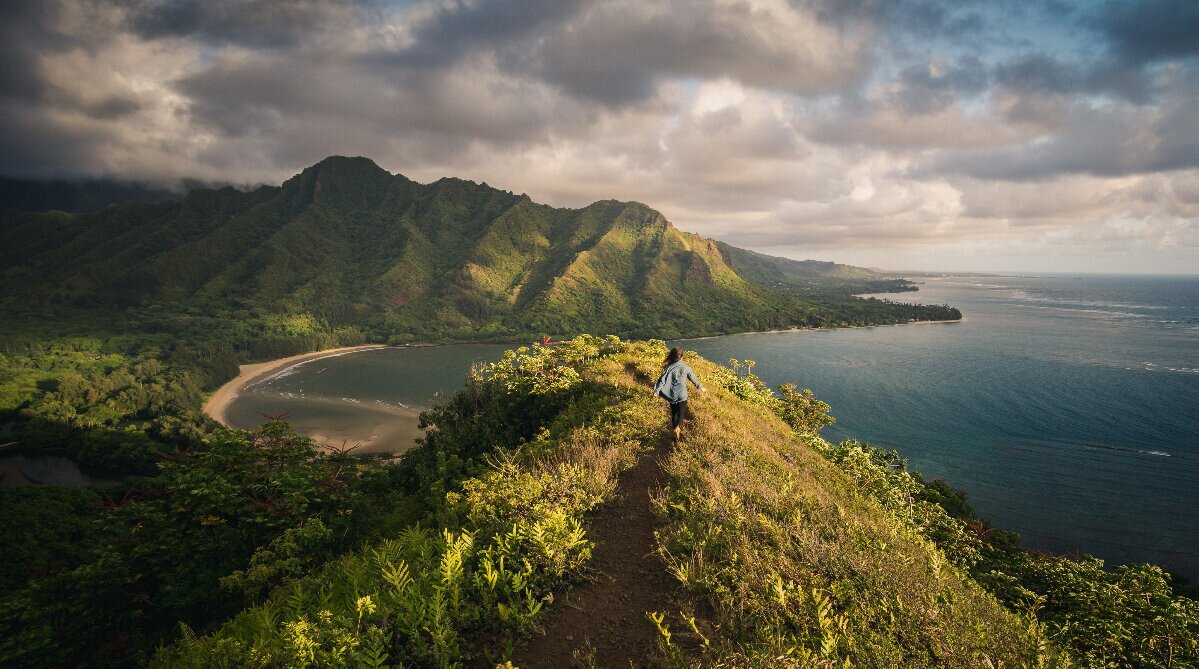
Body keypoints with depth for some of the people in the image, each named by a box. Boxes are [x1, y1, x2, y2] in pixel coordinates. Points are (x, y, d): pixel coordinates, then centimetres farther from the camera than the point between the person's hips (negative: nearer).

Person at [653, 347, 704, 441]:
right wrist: (700, 387, 20)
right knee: (681, 413, 12)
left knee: (674, 413, 17)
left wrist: (656, 391, -7)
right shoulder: (685, 368, -10)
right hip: (682, 395, -1)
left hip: (672, 395, 1)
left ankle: (677, 434, 26)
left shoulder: (669, 368, -14)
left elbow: (662, 380, -15)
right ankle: (678, 427, -15)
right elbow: (693, 378, 4)